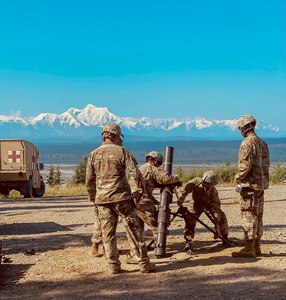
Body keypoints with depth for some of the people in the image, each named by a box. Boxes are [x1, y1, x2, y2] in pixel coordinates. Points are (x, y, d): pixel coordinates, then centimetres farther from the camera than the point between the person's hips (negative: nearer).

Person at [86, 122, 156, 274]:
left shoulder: (93, 154, 7)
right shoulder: (122, 152, -4)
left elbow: (89, 180, 11)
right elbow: (135, 173, -11)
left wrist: (93, 197, 22)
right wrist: (138, 190, 1)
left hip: (102, 199, 3)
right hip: (122, 198, -3)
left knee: (108, 234, 10)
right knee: (134, 231, 4)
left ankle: (113, 266, 12)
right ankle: (144, 263, 9)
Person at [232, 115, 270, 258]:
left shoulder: (247, 143, -14)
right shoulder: (262, 143, 13)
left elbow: (245, 165, -21)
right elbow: (266, 164, 16)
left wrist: (237, 179, -9)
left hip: (250, 185, -9)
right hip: (261, 184, 9)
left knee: (249, 216, -5)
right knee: (258, 216, 12)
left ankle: (249, 249, -3)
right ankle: (256, 247, 19)